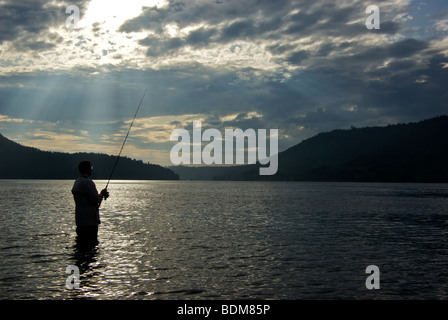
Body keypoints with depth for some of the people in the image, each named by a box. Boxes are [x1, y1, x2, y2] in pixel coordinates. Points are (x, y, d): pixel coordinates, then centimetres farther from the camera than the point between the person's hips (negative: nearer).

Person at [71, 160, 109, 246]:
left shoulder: (77, 182, 14)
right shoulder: (87, 182, -16)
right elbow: (95, 200, -18)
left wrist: (102, 194, 15)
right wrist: (102, 194, 2)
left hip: (79, 220, 9)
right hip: (89, 221, -9)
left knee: (81, 243, 11)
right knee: (92, 243, -6)